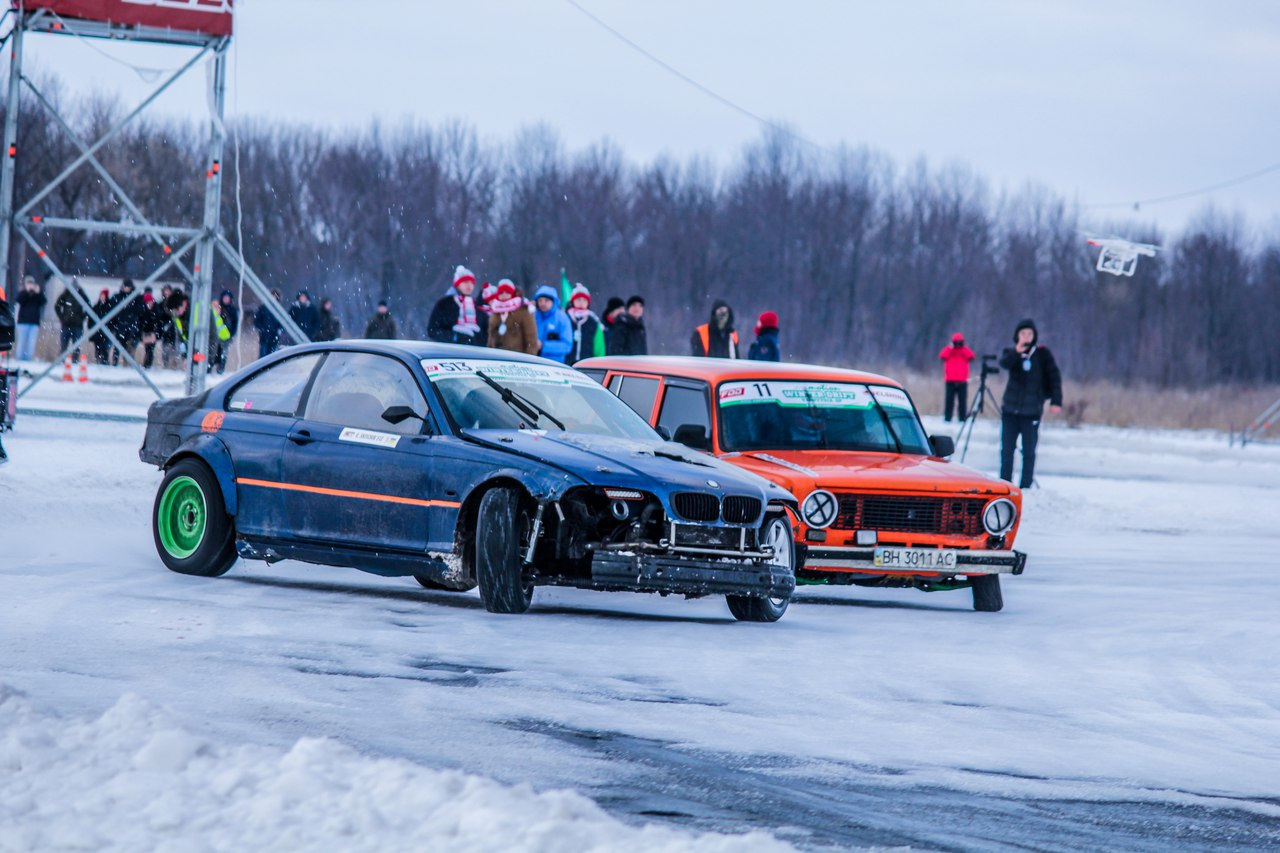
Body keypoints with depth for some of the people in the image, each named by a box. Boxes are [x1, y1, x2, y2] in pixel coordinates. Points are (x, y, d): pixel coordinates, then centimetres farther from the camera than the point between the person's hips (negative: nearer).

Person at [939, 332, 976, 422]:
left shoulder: (965, 351, 11)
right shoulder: (948, 350, 9)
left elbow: (971, 357, -7)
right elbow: (942, 356, -9)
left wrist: (963, 348, -8)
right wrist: (951, 348, -11)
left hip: (962, 381, 1)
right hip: (950, 381, -1)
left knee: (963, 401, -1)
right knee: (949, 401, -2)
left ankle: (962, 418, 1)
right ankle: (947, 418, 0)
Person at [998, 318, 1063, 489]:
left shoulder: (1042, 353, 2)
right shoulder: (1011, 352, 5)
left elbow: (1054, 377, -3)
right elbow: (1004, 363, -17)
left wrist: (1056, 401, -14)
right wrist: (1017, 352, -36)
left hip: (1032, 411, -2)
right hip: (1010, 409, 2)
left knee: (1029, 452, -1)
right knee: (1006, 450, 5)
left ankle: (1026, 486, 4)